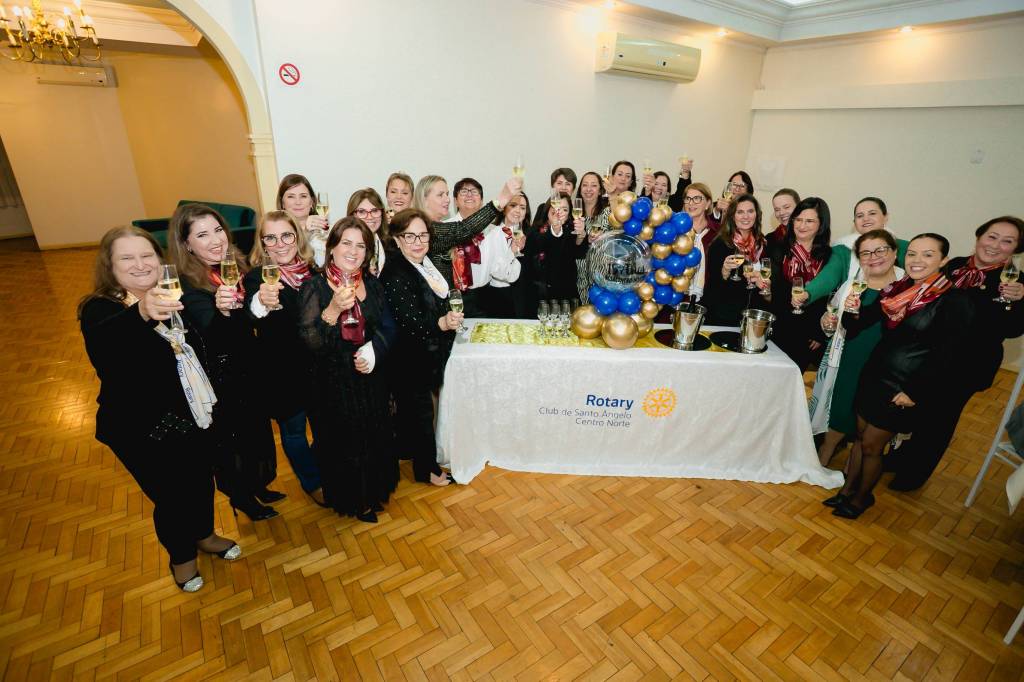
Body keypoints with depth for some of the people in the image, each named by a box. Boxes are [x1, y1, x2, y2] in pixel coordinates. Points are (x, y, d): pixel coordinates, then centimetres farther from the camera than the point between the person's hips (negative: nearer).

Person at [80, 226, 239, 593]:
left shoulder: (176, 298, -2)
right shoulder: (100, 309, -16)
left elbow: (205, 350, 4)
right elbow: (101, 343, -43)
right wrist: (141, 315, -60)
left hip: (194, 416, 4)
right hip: (144, 430, -4)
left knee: (202, 482, 21)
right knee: (171, 498, 12)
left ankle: (205, 535, 51)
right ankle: (181, 556, 42)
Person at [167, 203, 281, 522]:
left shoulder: (237, 266, -4)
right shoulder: (186, 285, -21)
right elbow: (214, 337, -37)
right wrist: (222, 309, -53)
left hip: (248, 366, 6)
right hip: (218, 375, -6)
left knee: (257, 428, 22)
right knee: (230, 437, 14)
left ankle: (257, 486, 46)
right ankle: (240, 497, 39)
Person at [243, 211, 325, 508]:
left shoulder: (313, 271, -2)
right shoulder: (256, 278, -14)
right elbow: (250, 311, -36)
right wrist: (261, 303, -58)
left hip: (316, 366, 4)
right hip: (283, 371, -4)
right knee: (294, 430, 14)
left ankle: (328, 473, 46)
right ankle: (313, 483, 38)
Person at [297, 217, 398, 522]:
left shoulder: (373, 284, 1)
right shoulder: (314, 286, -11)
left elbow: (388, 328, 4)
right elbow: (310, 342, -19)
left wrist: (373, 350, -15)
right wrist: (334, 309, -33)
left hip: (372, 378, 4)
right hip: (335, 382, -3)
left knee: (374, 437, 16)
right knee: (343, 442, 11)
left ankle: (373, 491, 43)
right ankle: (351, 499, 37)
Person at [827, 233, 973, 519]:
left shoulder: (954, 300, -13)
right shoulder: (895, 289, 2)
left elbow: (947, 356, -13)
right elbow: (863, 322, 6)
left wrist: (915, 393, -14)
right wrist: (854, 310, -16)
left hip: (904, 389, -5)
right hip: (873, 375, 5)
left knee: (871, 445, 5)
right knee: (860, 436, 14)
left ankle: (863, 496, 27)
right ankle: (847, 489, 31)